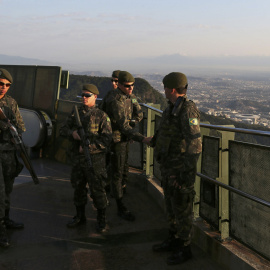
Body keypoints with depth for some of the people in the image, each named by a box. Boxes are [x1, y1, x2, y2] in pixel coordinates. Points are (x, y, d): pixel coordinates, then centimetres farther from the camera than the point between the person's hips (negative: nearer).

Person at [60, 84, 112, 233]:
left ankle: (101, 220, 18)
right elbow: (63, 129, 10)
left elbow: (106, 139, -11)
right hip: (77, 158, 5)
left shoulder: (101, 116, -5)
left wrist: (89, 147, -20)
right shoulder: (75, 113, 9)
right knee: (78, 187, 16)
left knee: (97, 189, 2)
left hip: (95, 158, -5)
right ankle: (80, 216, 33)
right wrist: (72, 133, -12)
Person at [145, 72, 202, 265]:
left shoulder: (187, 110, -21)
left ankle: (184, 249, 21)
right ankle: (174, 241, 36)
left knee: (182, 209, 4)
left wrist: (186, 174, -26)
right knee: (171, 206, 20)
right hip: (169, 168, 9)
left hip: (180, 170, -9)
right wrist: (153, 140, 35)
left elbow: (195, 144, -26)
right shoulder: (173, 109, 9)